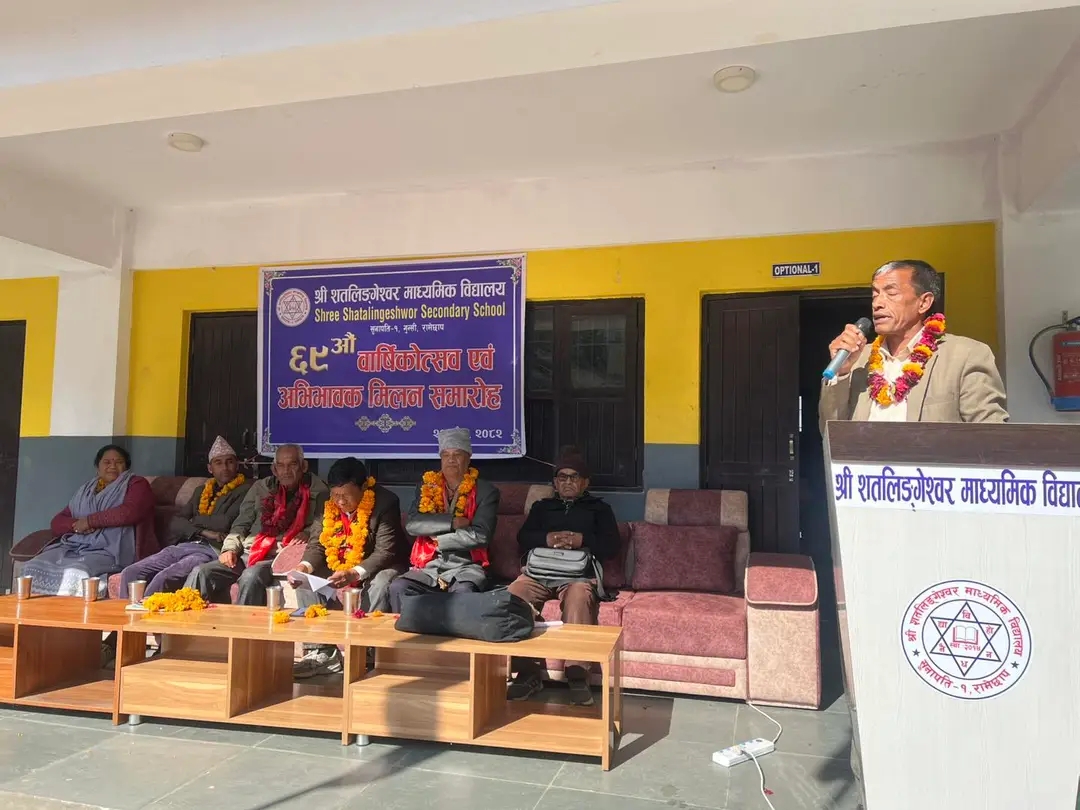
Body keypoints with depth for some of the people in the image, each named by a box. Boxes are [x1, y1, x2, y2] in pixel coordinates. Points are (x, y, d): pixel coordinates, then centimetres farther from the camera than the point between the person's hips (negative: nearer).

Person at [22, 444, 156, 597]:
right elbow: (57, 523, 19)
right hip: (74, 547, 6)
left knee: (75, 573, -33)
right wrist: (75, 525, -4)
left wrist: (89, 521, -6)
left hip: (110, 551, -6)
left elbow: (129, 513, -12)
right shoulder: (85, 490, 24)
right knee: (32, 568, -17)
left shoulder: (136, 484, 7)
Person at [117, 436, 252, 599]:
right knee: (130, 573, -12)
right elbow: (175, 523, 14)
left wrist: (194, 520, 7)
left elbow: (225, 522, -10)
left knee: (163, 579, -30)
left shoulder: (245, 490, 4)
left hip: (211, 551, -7)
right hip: (182, 546, 7)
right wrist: (203, 531, -6)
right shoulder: (201, 491, 25)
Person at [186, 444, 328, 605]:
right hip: (248, 553, 5)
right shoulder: (261, 487, 18)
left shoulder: (317, 492, 7)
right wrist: (230, 548, 3)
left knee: (251, 577, -35)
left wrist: (309, 533, -12)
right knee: (201, 573, -18)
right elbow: (241, 524, 19)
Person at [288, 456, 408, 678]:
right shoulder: (329, 505, -4)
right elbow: (318, 543, -1)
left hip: (375, 569, -5)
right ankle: (321, 652, -18)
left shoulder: (385, 502, -21)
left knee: (380, 584, -35)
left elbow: (385, 552, -26)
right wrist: (304, 567, -25)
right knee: (305, 581, -14)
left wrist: (353, 574, -42)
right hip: (338, 568, 6)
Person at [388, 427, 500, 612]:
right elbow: (412, 524, -3)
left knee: (463, 593, -34)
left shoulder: (486, 491, 2)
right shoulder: (427, 486, 12)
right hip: (429, 565, 3)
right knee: (398, 588, -24)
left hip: (466, 565, -3)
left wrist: (437, 539, -7)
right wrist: (452, 522, -12)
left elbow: (480, 535, -11)